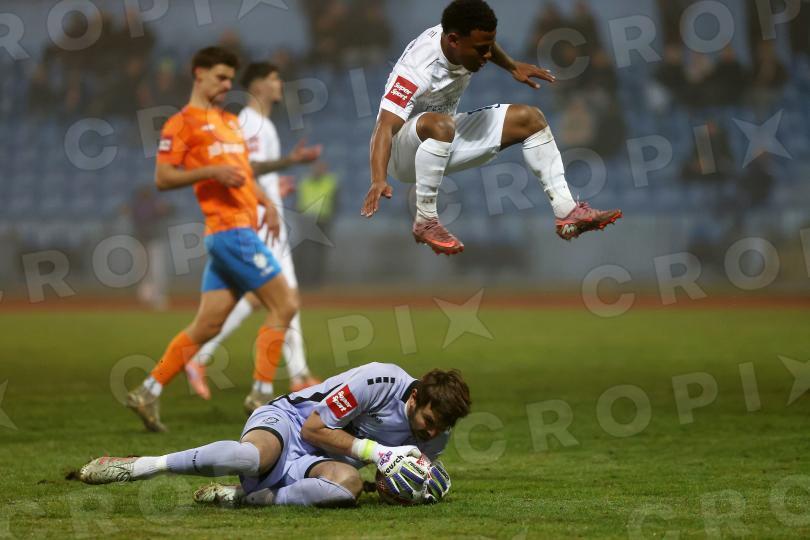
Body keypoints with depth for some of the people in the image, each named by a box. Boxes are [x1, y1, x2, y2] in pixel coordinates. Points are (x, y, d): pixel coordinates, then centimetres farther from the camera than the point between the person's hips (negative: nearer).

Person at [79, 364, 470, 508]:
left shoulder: (436, 436, 2)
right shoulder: (381, 381, -19)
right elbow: (314, 428, -15)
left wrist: (421, 484, -2)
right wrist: (375, 451, -20)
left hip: (316, 463, 5)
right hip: (287, 422, -5)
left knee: (348, 483, -34)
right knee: (249, 456, -42)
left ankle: (243, 497, -23)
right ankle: (133, 467, -29)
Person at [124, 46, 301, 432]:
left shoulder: (230, 122, 22)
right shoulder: (182, 124, -3)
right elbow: (163, 178, -9)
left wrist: (267, 203, 13)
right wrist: (211, 172, -19)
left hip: (241, 230, 8)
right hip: (229, 230, -8)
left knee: (207, 324, 8)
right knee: (285, 305, -9)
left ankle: (148, 392, 12)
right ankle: (261, 394, -6)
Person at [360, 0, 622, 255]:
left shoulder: (465, 40, -11)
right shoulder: (417, 69, -34)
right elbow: (386, 127, -43)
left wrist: (513, 67, 23)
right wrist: (378, 180, -56)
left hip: (444, 142, 9)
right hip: (403, 153, -9)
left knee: (529, 118, 0)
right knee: (439, 124, -43)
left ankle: (567, 213, -2)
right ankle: (425, 222, -28)